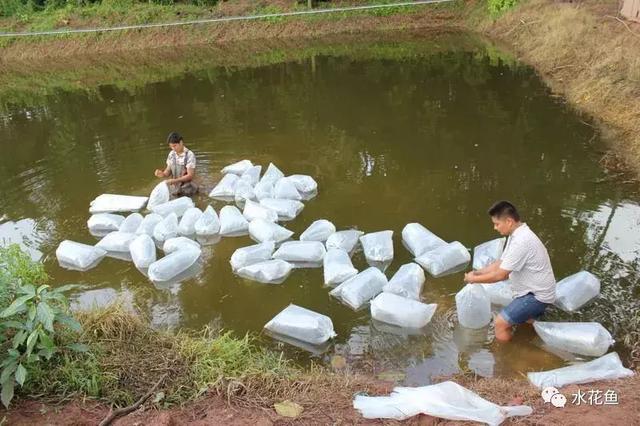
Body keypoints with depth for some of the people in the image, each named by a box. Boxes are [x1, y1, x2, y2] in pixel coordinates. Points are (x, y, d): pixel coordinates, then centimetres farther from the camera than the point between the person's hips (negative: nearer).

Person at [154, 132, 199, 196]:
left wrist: (175, 180, -28)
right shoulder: (171, 154, 1)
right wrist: (163, 174, -14)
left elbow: (190, 176, -19)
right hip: (173, 188, 5)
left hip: (186, 190, -5)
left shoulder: (189, 155, -17)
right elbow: (168, 170, 8)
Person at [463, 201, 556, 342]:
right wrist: (477, 272, 0)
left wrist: (474, 279, -12)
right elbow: (500, 264, 11)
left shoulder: (521, 241, -28)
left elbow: (500, 275, -25)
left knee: (500, 323, -15)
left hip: (537, 295, -10)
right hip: (533, 290, 10)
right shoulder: (517, 235, 5)